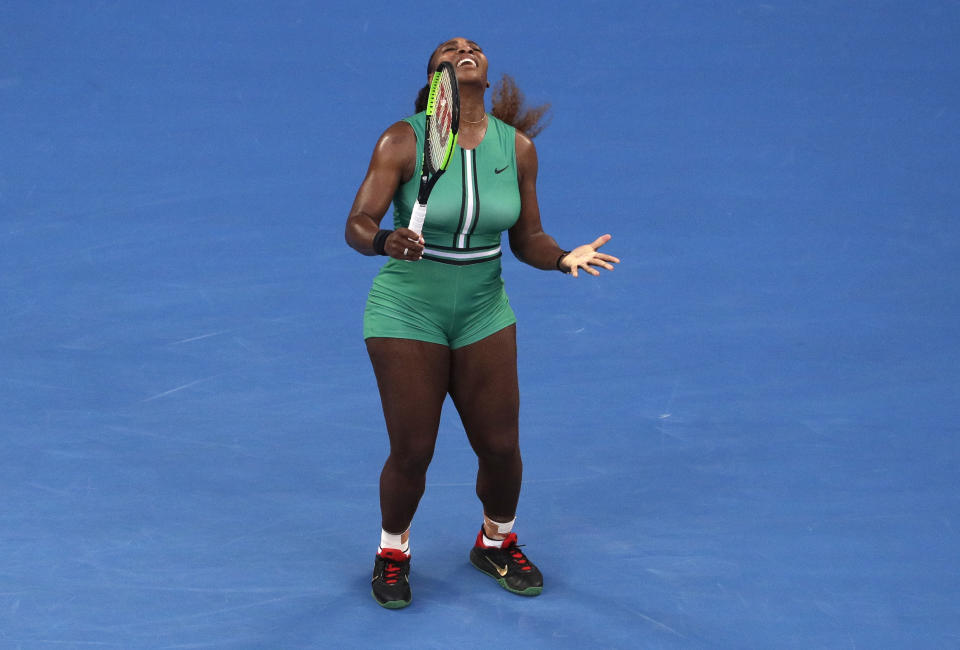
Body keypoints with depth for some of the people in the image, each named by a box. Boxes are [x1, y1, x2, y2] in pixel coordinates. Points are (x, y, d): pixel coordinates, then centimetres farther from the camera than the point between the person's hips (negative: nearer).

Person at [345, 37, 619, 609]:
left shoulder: (518, 148, -3)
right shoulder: (404, 141, -13)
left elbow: (526, 237, 4)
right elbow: (358, 226, -18)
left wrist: (563, 258, -15)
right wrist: (386, 241, -39)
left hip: (484, 313, 3)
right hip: (408, 313, -3)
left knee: (500, 447, 4)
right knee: (412, 453, -1)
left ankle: (497, 542, 35)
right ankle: (393, 552, 29)